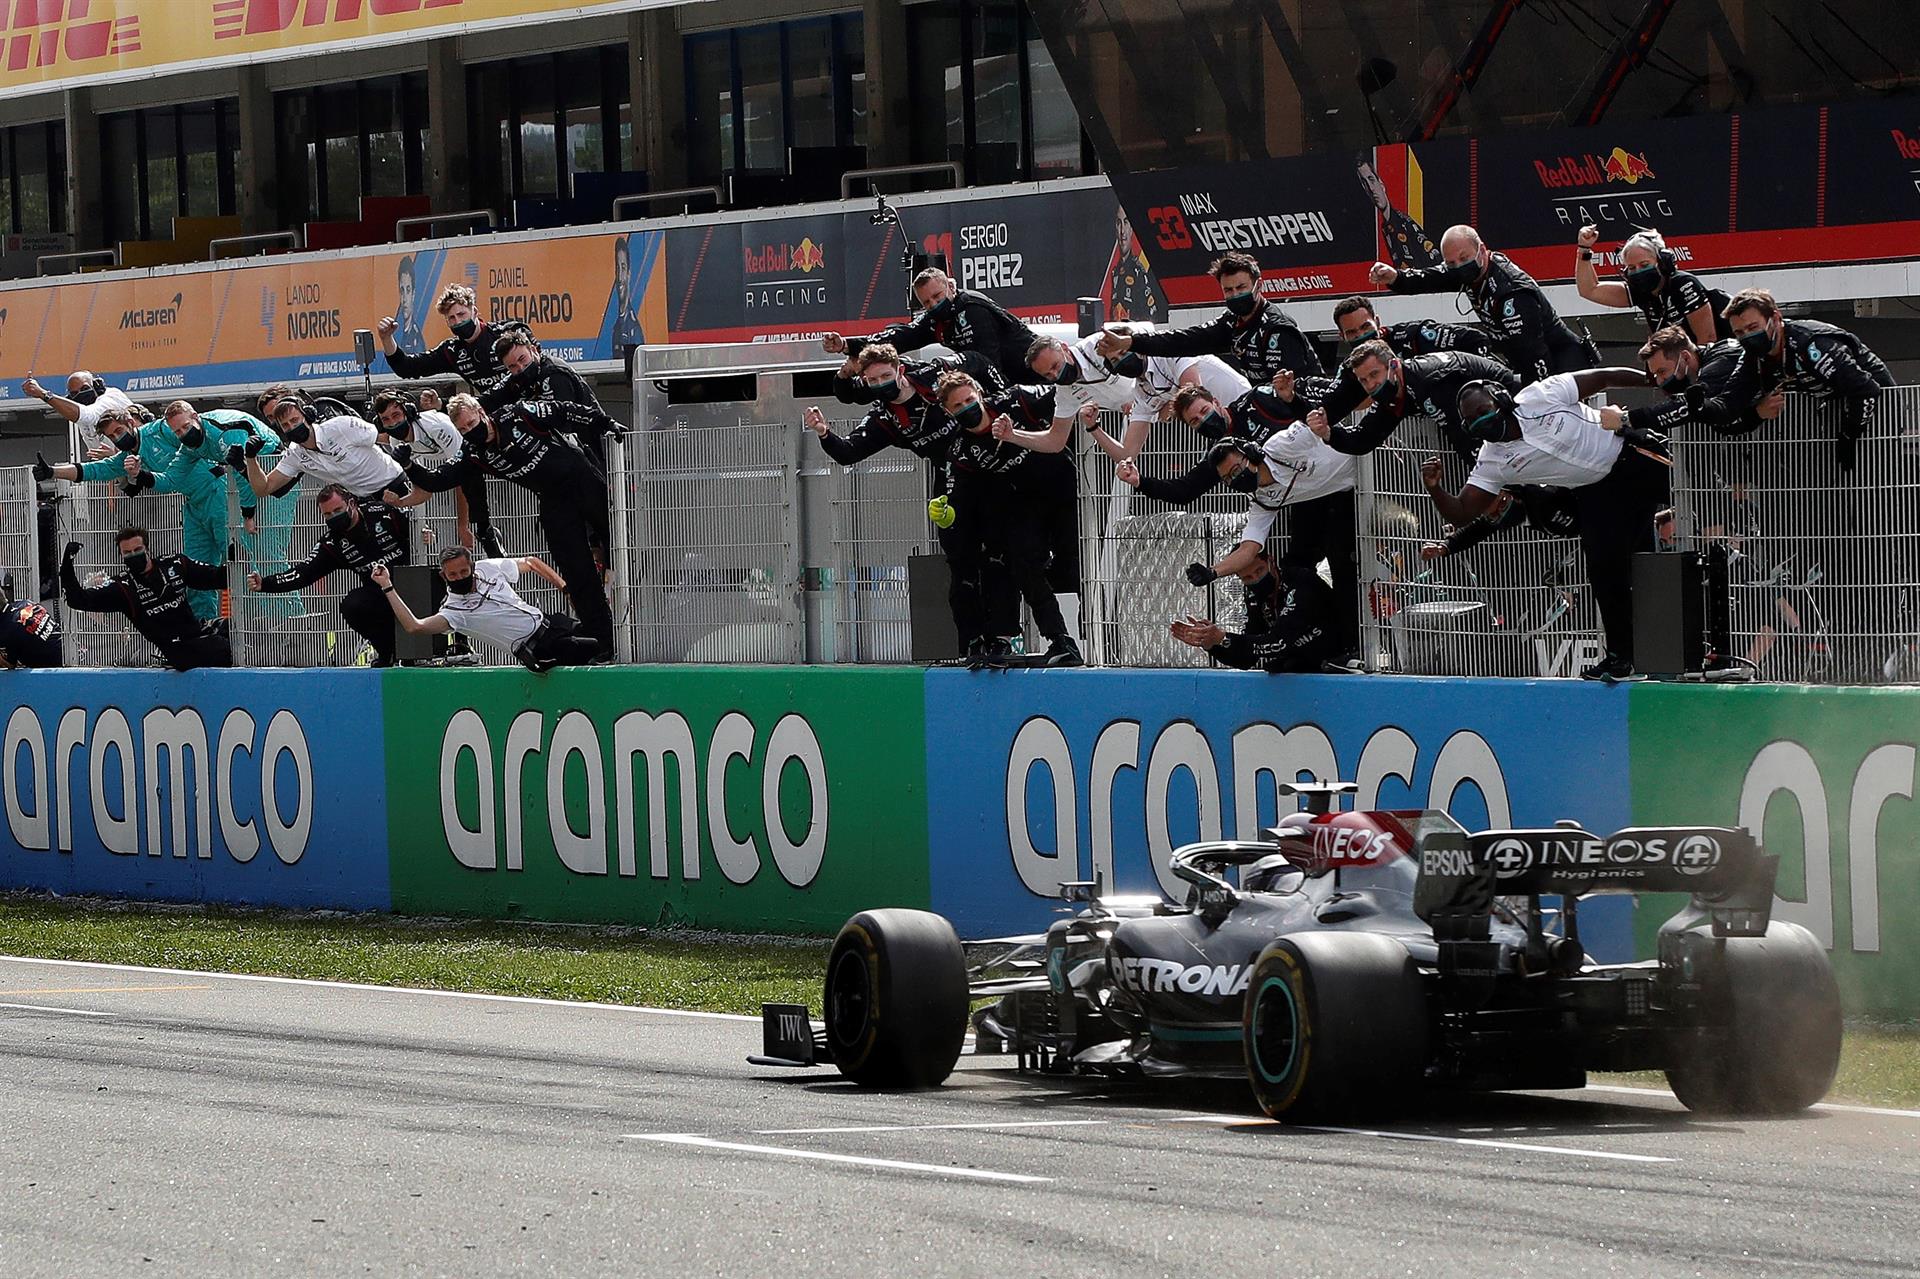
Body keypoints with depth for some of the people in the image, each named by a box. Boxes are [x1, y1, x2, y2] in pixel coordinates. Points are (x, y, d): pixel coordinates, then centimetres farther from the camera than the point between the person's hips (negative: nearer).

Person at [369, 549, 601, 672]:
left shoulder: (489, 568, 2)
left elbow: (531, 563, 18)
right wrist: (388, 588, -24)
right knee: (593, 649, -24)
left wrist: (566, 588, 10)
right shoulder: (454, 610, -12)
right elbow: (414, 627, -26)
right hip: (536, 649, -6)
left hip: (547, 621, 6)